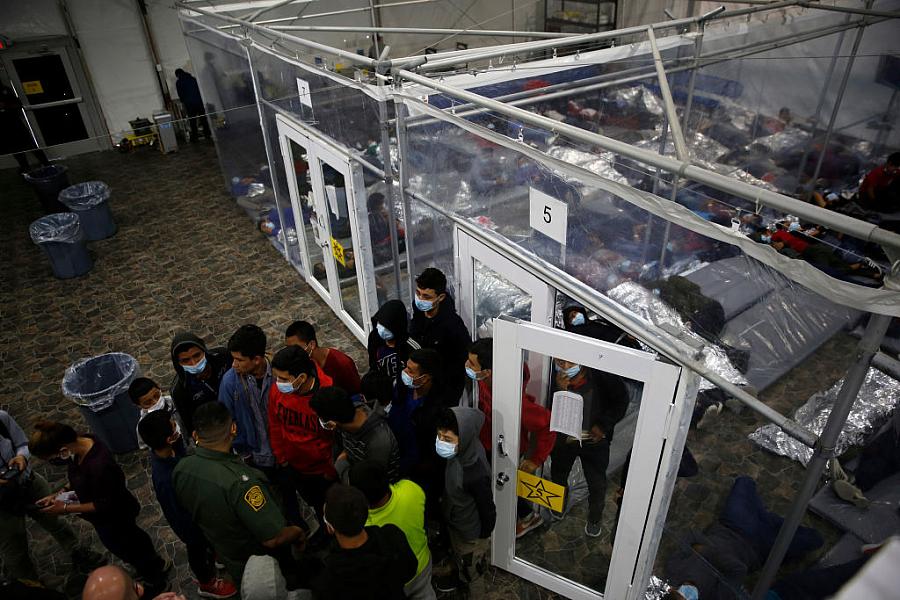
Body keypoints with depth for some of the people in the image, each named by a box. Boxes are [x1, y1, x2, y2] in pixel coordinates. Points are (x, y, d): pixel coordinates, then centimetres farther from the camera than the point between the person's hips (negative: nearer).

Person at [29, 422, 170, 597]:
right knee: (132, 537, 32)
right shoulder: (82, 441, -18)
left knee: (124, 548, 21)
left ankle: (154, 579, 49)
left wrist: (66, 508, -23)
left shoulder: (99, 467, -44)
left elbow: (105, 505, -28)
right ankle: (157, 565, 59)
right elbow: (80, 477, 3)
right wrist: (60, 494, -6)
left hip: (113, 519, -8)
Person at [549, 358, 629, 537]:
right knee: (558, 476, 25)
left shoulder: (601, 374, -28)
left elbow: (621, 399, -10)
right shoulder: (553, 376, -27)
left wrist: (604, 425, -13)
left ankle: (594, 519, 44)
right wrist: (559, 390, -42)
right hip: (563, 439, 1)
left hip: (595, 440, -1)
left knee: (597, 484, 13)